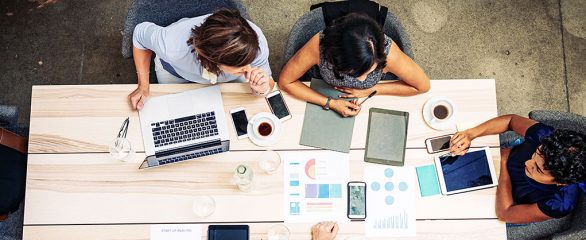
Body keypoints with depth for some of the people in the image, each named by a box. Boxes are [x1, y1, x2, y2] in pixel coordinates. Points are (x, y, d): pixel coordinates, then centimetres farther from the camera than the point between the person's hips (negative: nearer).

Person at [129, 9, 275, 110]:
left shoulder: (256, 43, -44)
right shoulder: (172, 47, -48)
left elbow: (269, 85, -25)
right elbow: (140, 33, -23)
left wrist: (263, 89, -49)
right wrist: (143, 86, -23)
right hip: (174, 69, -1)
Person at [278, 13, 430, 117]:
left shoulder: (387, 51, -37)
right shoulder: (320, 44, -39)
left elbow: (423, 86, -20)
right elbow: (285, 81, -23)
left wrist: (372, 89, -23)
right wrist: (329, 103, -30)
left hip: (368, 101, 1)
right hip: (329, 99, 0)